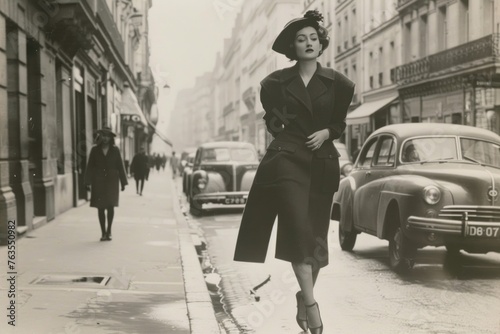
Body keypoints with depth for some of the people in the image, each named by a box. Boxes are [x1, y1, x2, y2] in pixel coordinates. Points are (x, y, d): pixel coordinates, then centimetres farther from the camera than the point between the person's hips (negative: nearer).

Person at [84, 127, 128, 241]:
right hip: (98, 182, 0)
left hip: (111, 181, 0)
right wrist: (88, 182, -3)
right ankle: (103, 233, 8)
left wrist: (123, 182, 3)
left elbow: (120, 166, 6)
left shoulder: (115, 150, 5)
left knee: (110, 205, -7)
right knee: (100, 207, 1)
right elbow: (90, 166, 4)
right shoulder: (95, 150, 5)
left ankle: (109, 230, 8)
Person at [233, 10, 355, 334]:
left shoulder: (338, 84, 7)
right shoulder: (277, 82, 6)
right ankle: (310, 301, -19)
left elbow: (339, 123, 16)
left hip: (322, 162, 2)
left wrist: (325, 132, -2)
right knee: (298, 226, -18)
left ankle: (304, 296, 25)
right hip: (286, 158, -2)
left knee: (316, 233, 6)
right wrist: (284, 130, 0)